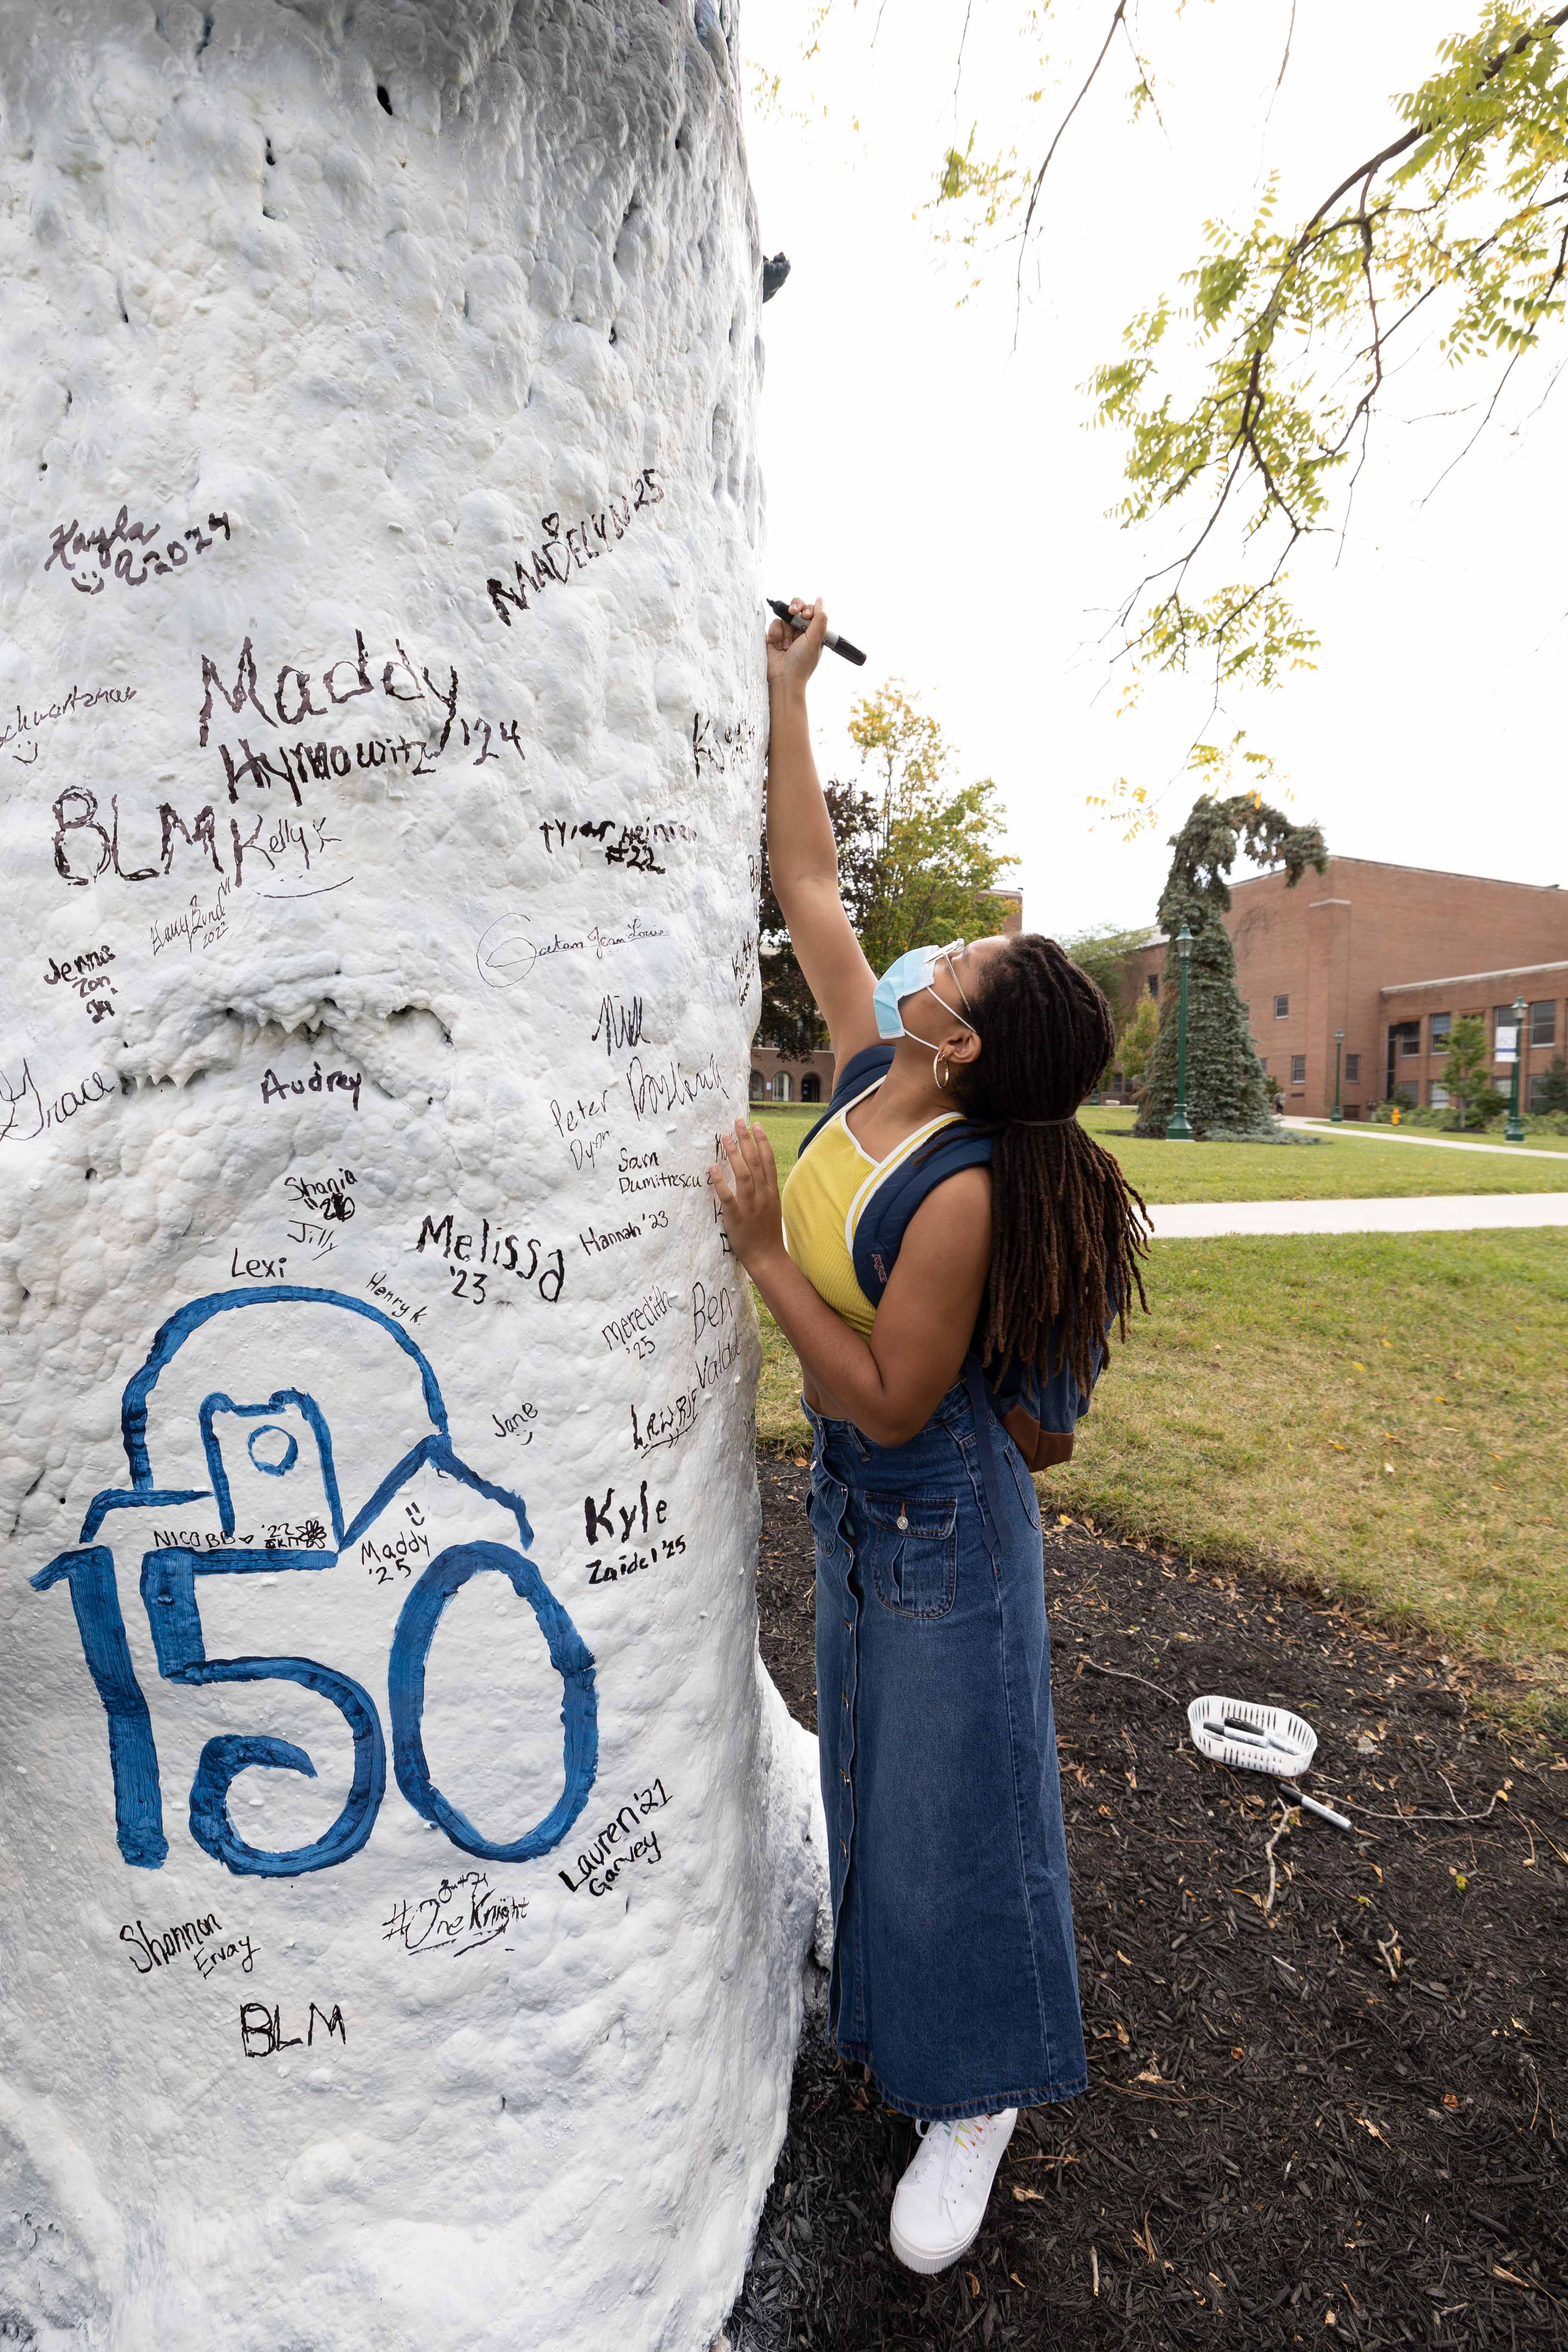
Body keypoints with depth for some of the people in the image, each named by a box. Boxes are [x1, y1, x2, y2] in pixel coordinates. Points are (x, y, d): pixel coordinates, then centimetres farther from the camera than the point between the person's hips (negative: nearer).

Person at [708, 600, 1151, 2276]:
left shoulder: (962, 1196, -30)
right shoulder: (867, 1074, -9)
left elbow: (897, 1401, -27)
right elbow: (807, 882, -1)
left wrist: (762, 1252, -28)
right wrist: (785, 690, 2)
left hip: (939, 1520, -8)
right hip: (853, 1501, 8)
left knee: (954, 1789, 11)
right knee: (875, 1763, 27)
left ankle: (981, 2091, 37)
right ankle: (894, 2005, 54)